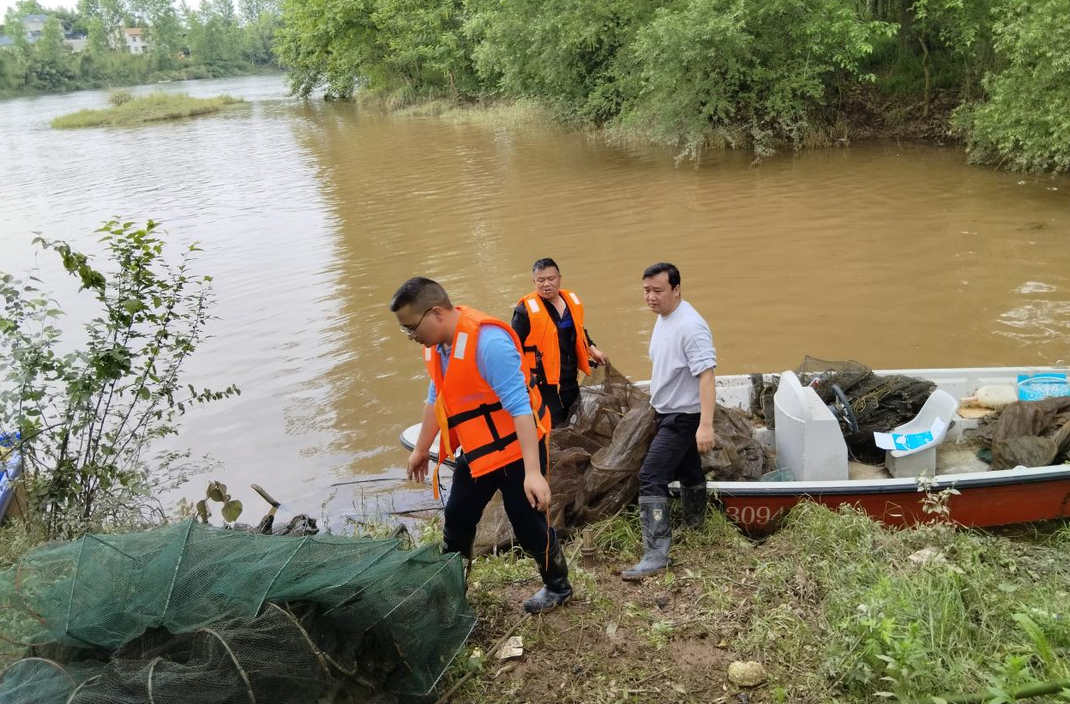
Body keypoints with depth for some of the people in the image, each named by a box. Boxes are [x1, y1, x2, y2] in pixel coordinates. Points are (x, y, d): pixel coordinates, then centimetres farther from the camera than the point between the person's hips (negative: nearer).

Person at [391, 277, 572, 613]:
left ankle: (558, 587, 30)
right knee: (456, 522, 17)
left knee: (529, 526, 5)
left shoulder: (488, 341, -30)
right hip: (476, 452, 8)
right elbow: (437, 397, 14)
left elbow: (519, 406, -32)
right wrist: (421, 449, 23)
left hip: (516, 450, -8)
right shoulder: (437, 344, -2)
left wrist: (532, 471, -35)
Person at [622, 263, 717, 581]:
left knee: (651, 477, -14)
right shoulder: (663, 318, 6)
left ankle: (656, 554, -10)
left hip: (683, 417, -9)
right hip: (669, 412, 9)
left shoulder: (689, 326, -24)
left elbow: (707, 375, -28)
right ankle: (694, 524, 42)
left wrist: (706, 424, -33)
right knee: (688, 472, 24)